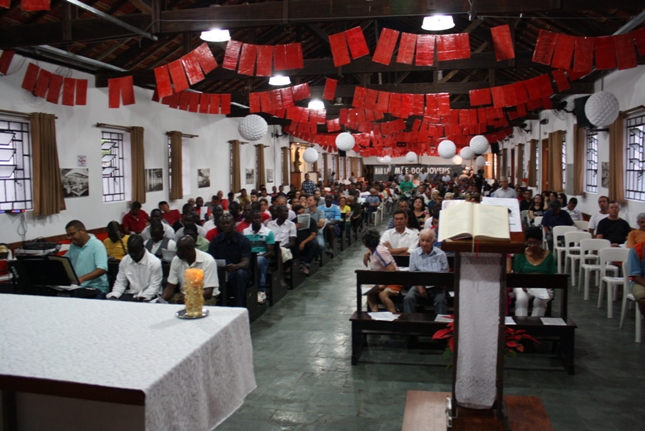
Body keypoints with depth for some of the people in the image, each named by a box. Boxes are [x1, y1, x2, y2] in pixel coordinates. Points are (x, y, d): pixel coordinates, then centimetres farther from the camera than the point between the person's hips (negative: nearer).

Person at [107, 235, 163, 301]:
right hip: (130, 294, 4)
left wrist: (140, 298, -22)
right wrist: (113, 296, -8)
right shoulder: (124, 261, 5)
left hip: (148, 296, -4)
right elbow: (120, 283, 10)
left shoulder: (155, 262, -11)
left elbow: (154, 287, -11)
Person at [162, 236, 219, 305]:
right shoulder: (176, 260, -1)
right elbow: (170, 287, 2)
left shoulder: (208, 261, -16)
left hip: (205, 297, -4)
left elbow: (208, 292, -17)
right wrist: (161, 300, -19)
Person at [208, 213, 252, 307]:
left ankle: (238, 306, -32)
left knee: (240, 273, -38)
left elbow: (245, 262, -18)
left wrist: (235, 266, -42)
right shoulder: (216, 240, 6)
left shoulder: (243, 240, -6)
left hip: (240, 271, -2)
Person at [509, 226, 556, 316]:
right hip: (523, 287, 0)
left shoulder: (548, 255, 8)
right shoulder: (521, 254, 6)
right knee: (521, 299, -33)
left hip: (543, 288, 0)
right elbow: (516, 274, 4)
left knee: (540, 301, -33)